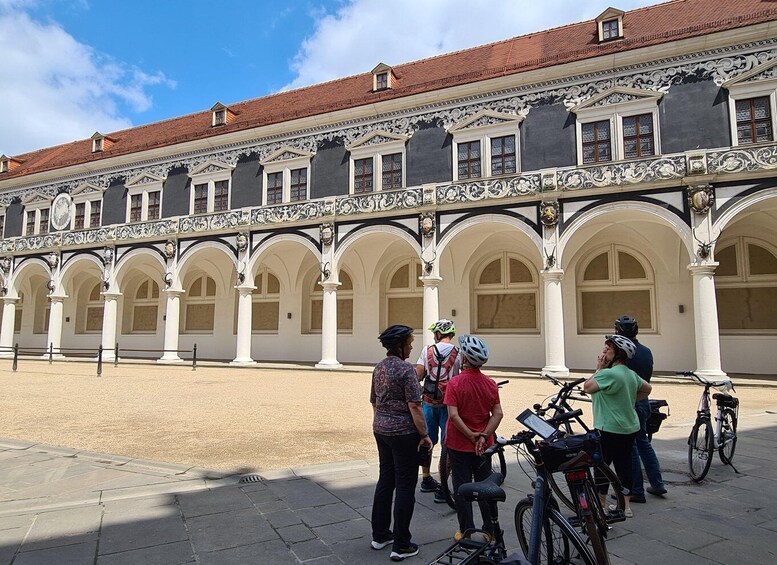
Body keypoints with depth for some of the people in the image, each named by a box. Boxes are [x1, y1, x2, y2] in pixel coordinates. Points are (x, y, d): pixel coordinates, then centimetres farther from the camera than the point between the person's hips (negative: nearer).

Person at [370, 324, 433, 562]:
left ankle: (380, 535, 28)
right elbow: (414, 406, -19)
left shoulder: (379, 368, 7)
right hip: (403, 433, -8)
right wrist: (424, 434, -11)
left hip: (381, 430, 8)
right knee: (405, 486, 2)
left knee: (385, 480, 18)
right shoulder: (406, 369, -18)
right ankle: (401, 545, 11)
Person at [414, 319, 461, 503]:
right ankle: (442, 487, 5)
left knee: (427, 441, 17)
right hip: (448, 403, -3)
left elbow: (417, 375, -5)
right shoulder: (458, 354, -6)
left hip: (429, 403, 3)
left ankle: (426, 479, 32)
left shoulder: (427, 351, -1)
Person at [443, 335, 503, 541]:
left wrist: (471, 435, -14)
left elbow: (453, 415, -22)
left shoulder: (455, 384, -16)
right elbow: (497, 413, -8)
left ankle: (466, 532, 18)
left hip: (459, 445, -3)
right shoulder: (490, 384, -4)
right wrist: (483, 436, -12)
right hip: (484, 446, 4)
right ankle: (491, 530, 25)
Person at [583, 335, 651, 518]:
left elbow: (587, 387, -20)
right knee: (624, 465, 15)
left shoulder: (609, 373, -21)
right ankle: (625, 506, 23)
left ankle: (600, 506, 13)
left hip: (611, 429, -9)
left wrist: (599, 368, -11)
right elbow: (647, 389, 21)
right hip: (630, 428, 9)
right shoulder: (631, 373, 7)